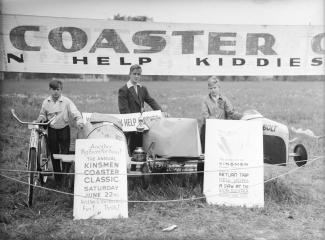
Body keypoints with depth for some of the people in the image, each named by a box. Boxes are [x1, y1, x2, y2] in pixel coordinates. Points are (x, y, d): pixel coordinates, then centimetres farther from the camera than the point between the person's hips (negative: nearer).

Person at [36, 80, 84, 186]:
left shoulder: (66, 101, -10)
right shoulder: (46, 102, 2)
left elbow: (75, 112, -18)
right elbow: (42, 114, 15)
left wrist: (79, 121, -37)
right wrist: (41, 117, -9)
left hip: (64, 129, -3)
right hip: (51, 130, 3)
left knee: (65, 152, -6)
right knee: (54, 154, 9)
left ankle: (66, 173, 12)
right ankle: (57, 178, 21)